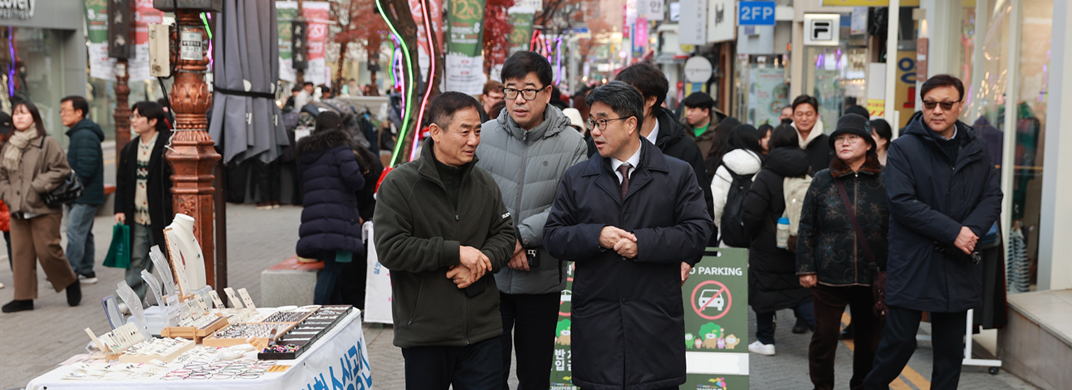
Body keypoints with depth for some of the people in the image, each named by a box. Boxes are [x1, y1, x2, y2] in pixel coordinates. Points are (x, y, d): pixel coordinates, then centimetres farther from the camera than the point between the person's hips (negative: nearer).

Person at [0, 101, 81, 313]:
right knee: (21, 253, 5)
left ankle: (71, 282, 14)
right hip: (18, 210, 6)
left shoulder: (48, 143, -4)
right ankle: (24, 297, 11)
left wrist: (37, 187, -15)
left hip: (44, 209, -6)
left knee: (47, 251, -9)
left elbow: (61, 170, -11)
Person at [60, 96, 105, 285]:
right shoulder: (78, 134, 18)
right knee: (84, 234, 13)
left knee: (75, 234, -10)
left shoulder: (85, 135, -16)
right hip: (81, 196, 10)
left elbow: (86, 168, -23)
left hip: (84, 197, -10)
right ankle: (86, 271, 20)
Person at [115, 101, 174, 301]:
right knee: (136, 260, 11)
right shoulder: (129, 149, 12)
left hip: (162, 215, -5)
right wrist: (120, 209, 7)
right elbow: (122, 182, 15)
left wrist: (174, 209, -12)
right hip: (136, 217, 5)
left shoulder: (167, 145, -7)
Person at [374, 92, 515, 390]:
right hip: (424, 332, -3)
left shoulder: (485, 183, 7)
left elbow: (505, 234, 11)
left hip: (482, 330, 3)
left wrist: (483, 261, -11)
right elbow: (390, 248, -16)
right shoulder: (399, 183, -8)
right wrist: (456, 252, -18)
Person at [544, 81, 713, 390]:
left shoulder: (678, 174, 4)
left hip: (656, 324, -1)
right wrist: (596, 236, -13)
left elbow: (698, 233, -4)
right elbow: (554, 237, 5)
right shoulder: (577, 178, 10)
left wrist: (642, 242, -15)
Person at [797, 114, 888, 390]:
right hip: (829, 275, 0)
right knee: (824, 337, 5)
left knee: (870, 339, 10)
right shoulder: (823, 181, 2)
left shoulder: (885, 181, 1)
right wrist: (806, 268, -1)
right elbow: (807, 229, 4)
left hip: (872, 276, 1)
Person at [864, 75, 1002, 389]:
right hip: (912, 265, -5)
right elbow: (901, 202, -14)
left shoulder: (976, 149, 10)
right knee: (900, 341, -2)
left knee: (951, 347, 12)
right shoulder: (904, 148, -5)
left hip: (958, 267, 5)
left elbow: (993, 197, 8)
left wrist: (971, 231, -12)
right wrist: (953, 231, -18)